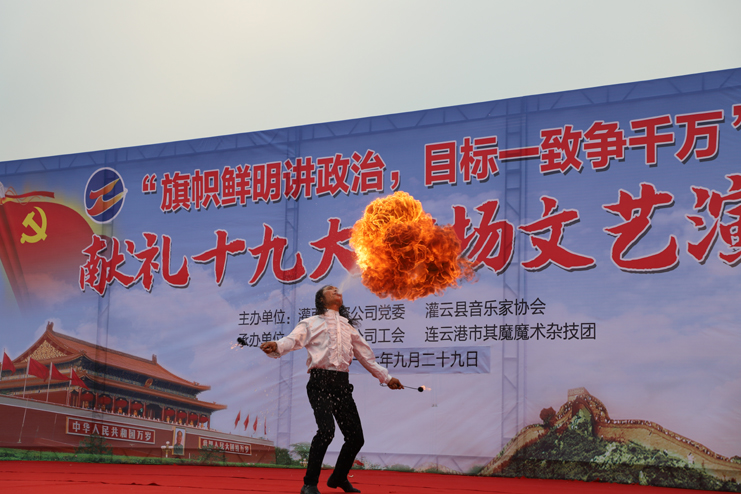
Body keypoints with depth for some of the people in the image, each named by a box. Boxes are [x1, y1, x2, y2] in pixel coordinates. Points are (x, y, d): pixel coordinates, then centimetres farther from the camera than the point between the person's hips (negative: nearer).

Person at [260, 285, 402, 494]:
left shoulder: (349, 327, 24)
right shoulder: (311, 323, 10)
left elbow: (365, 355, 31)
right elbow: (293, 339, -7)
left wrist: (386, 377, 31)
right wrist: (276, 346, -29)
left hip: (342, 384, 5)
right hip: (320, 382, -5)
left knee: (356, 437, 2)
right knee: (326, 430, -24)